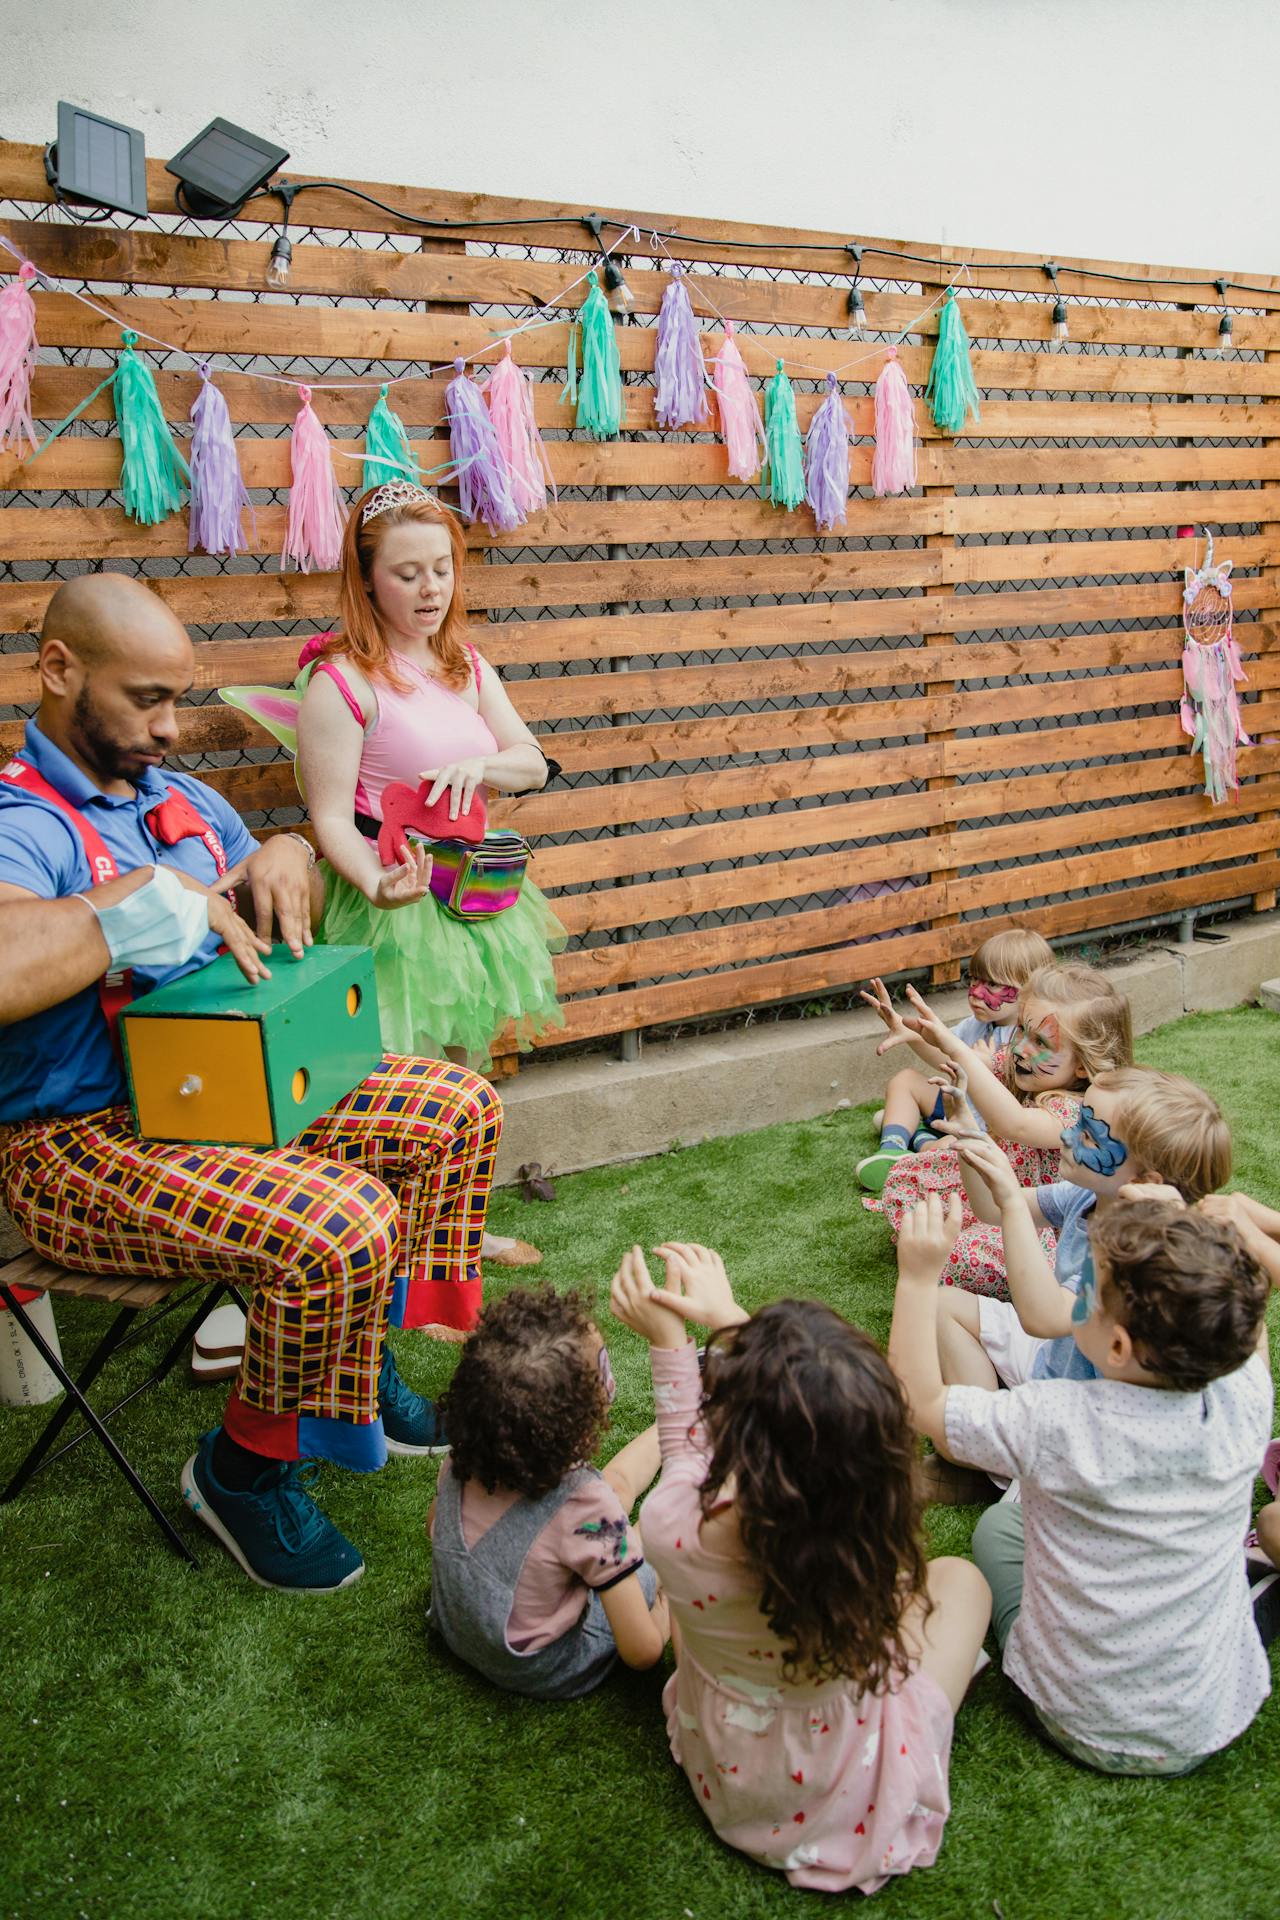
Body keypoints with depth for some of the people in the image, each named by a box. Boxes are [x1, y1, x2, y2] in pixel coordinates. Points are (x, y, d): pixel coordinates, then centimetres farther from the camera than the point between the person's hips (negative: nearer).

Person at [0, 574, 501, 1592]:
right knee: (343, 1226, -30)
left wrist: (287, 853, 0)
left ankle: (362, 1365, 18)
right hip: (83, 1140, -9)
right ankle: (245, 1469, -1)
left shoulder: (182, 799, 13)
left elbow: (289, 921, 24)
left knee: (458, 1109, 2)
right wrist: (161, 897, -26)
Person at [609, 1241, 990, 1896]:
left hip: (722, 1783, 1)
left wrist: (668, 1338, -2)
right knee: (961, 1576, 19)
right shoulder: (872, 1525, -35)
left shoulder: (672, 1527, -35)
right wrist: (728, 1318, -3)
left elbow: (687, 1448, -8)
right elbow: (810, 1413, -13)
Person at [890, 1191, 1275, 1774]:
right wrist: (1182, 1228, -3)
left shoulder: (1054, 1424, -32)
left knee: (997, 1523, 20)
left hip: (1087, 1732, -3)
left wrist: (918, 1277, -17)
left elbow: (918, 1399, -16)